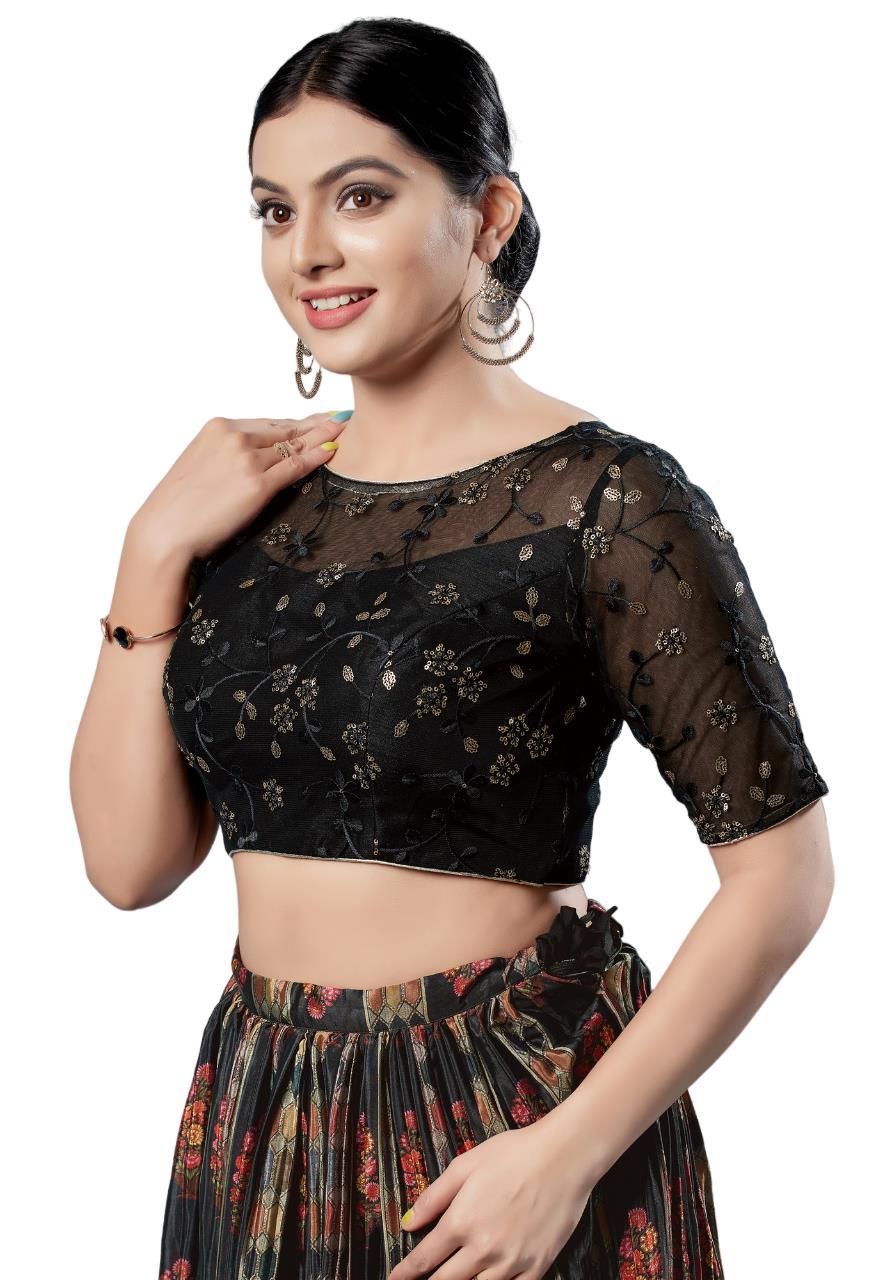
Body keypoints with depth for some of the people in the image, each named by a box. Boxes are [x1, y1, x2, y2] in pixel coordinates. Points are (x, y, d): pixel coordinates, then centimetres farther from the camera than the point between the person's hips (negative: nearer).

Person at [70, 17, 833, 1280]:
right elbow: (129, 861, 1)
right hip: (264, 1114, 5)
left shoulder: (602, 500, -13)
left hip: (507, 1123, -5)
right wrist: (154, 557, -8)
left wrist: (571, 1151, -18)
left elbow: (784, 866, -13)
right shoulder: (252, 493, 2)